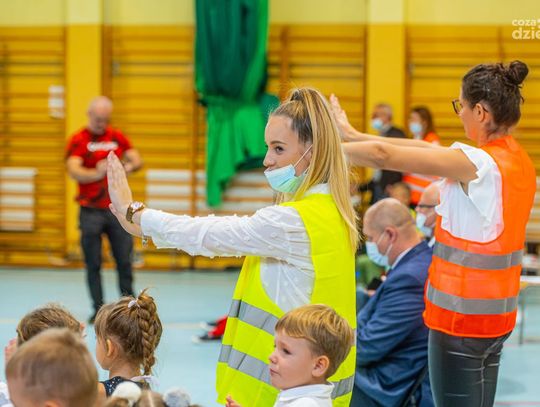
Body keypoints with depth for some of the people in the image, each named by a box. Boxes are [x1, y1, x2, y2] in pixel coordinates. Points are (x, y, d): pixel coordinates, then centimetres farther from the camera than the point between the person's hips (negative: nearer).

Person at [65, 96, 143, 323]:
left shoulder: (117, 137, 10)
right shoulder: (78, 140, -2)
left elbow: (137, 160, 8)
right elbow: (73, 171, -16)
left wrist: (130, 166, -17)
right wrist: (97, 174, -36)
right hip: (91, 211, -3)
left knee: (124, 260, 2)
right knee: (93, 264, 1)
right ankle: (98, 310, 8)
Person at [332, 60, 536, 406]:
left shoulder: (478, 163, -19)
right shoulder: (519, 160, 6)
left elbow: (382, 156, -19)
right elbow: (428, 149, 9)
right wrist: (355, 135, 11)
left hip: (463, 316, -8)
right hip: (499, 314, 8)